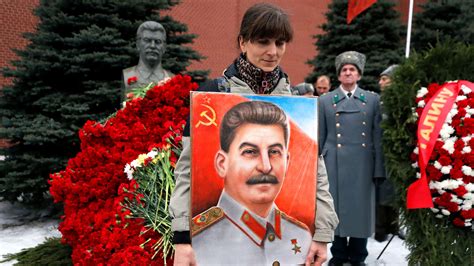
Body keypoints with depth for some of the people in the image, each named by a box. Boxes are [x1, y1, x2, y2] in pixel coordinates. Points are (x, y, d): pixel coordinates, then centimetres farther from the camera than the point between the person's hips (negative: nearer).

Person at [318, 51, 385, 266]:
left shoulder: (372, 100, 8)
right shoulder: (325, 100, 8)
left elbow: (378, 136, 4)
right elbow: (320, 137, 7)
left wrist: (379, 168, -2)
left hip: (363, 165, 0)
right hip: (335, 164, 0)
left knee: (361, 208, 7)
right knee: (336, 207, 6)